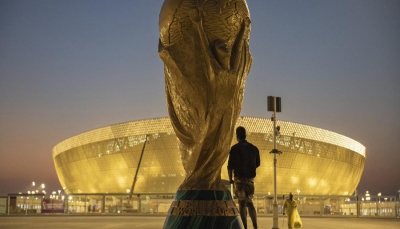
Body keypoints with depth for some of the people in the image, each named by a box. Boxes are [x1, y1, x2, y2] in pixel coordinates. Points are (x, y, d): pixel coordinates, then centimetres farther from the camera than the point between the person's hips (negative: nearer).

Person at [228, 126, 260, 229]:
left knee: (242, 203, -1)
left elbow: (230, 165, -8)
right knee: (249, 202, 15)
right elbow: (257, 164, 15)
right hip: (250, 178, 4)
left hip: (239, 178, -4)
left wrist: (230, 179, 3)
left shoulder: (235, 148, -9)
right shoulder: (254, 148, 5)